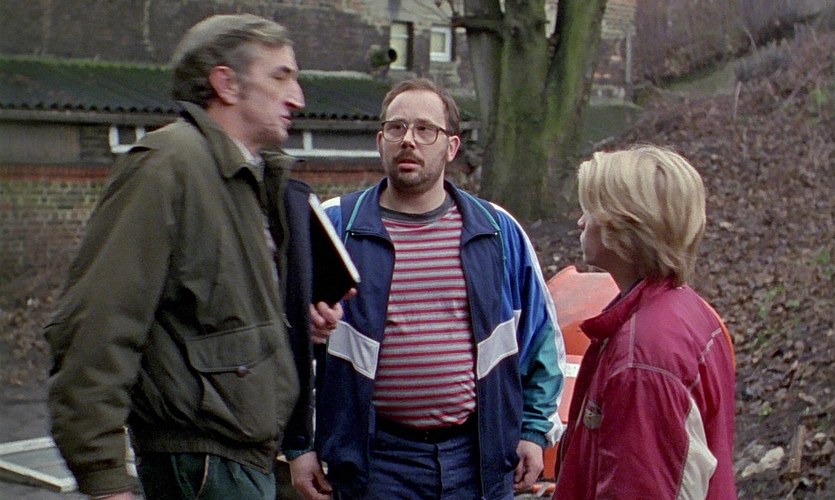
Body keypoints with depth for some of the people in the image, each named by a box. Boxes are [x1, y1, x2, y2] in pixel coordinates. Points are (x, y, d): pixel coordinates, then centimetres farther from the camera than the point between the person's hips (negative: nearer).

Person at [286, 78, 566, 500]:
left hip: (479, 458, 2)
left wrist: (534, 430, 10)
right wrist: (299, 445, 0)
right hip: (374, 461, -2)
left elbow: (542, 335, 14)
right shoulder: (334, 227, 0)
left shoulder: (498, 232, 7)